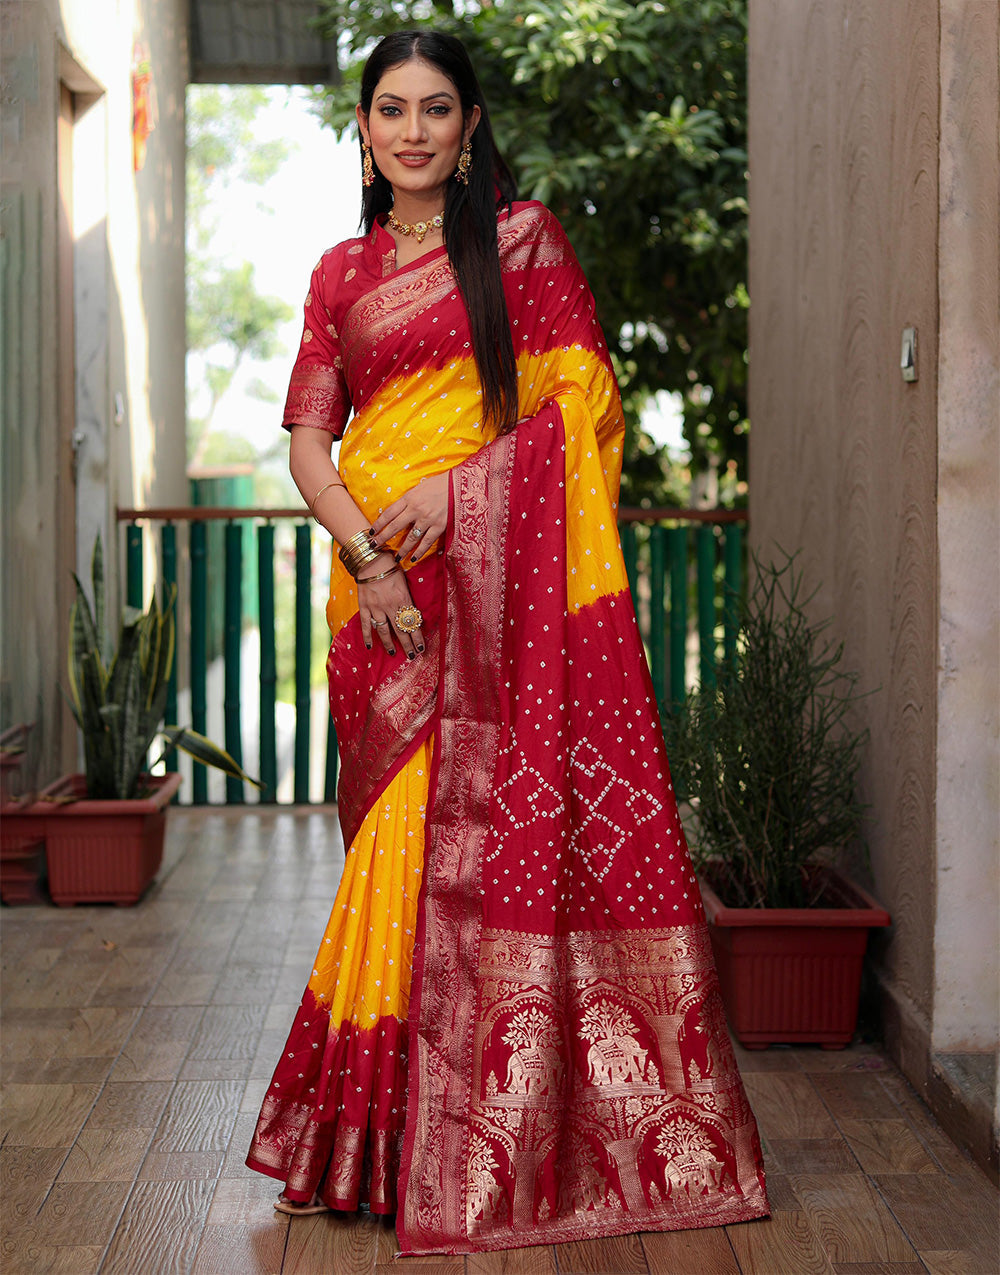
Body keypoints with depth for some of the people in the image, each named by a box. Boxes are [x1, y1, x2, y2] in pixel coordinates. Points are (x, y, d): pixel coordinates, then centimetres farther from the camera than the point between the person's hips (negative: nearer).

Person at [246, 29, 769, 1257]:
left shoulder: (523, 236, 6)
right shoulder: (340, 274, 17)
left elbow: (582, 400, -2)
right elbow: (306, 438, 9)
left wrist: (455, 486, -14)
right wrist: (366, 553, -9)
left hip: (501, 569, -3)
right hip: (380, 580, 4)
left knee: (503, 816, -8)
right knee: (398, 824, 2)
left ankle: (509, 1138, 0)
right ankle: (406, 1137, 11)